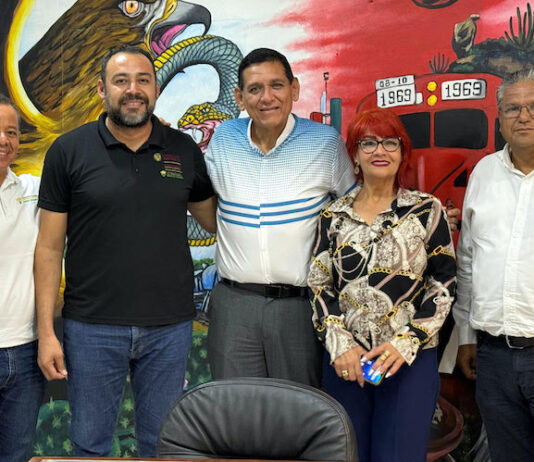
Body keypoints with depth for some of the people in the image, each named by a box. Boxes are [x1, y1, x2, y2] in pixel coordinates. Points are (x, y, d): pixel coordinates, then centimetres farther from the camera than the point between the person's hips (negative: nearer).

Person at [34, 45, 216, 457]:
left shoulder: (184, 151, 5)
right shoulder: (69, 151, -2)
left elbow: (214, 220, 14)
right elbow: (49, 247, -1)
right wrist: (46, 331, -5)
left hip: (170, 327, 2)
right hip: (92, 328, -1)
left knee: (163, 443, 14)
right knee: (90, 443, 12)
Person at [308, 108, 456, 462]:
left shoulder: (427, 210, 0)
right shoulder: (334, 216, 6)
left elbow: (444, 285, -1)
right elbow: (319, 285, 6)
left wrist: (407, 342, -11)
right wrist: (338, 342, -8)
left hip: (411, 359, -2)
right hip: (346, 360, 2)